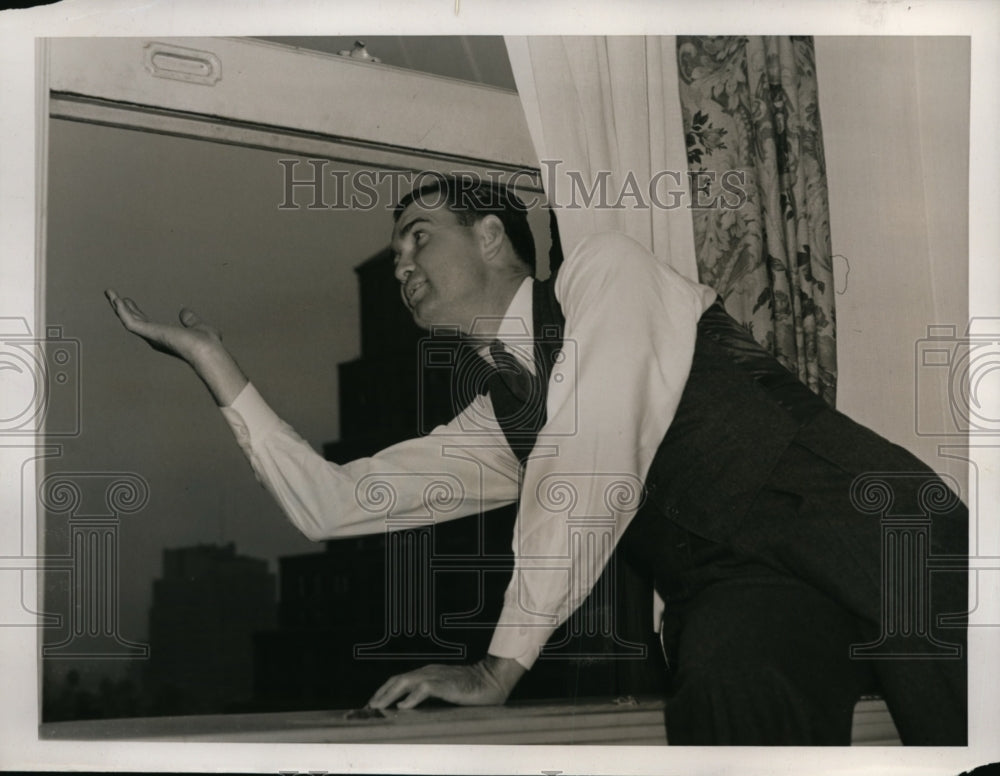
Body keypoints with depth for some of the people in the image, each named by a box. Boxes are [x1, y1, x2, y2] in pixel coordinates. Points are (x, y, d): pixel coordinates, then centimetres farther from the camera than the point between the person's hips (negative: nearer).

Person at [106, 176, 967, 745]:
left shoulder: (604, 266, 1)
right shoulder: (491, 424, 19)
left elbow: (592, 459, -13)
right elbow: (329, 503, 16)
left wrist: (505, 662, -12)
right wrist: (213, 361, 14)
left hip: (859, 530, -3)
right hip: (732, 597, 4)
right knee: (725, 674, -36)